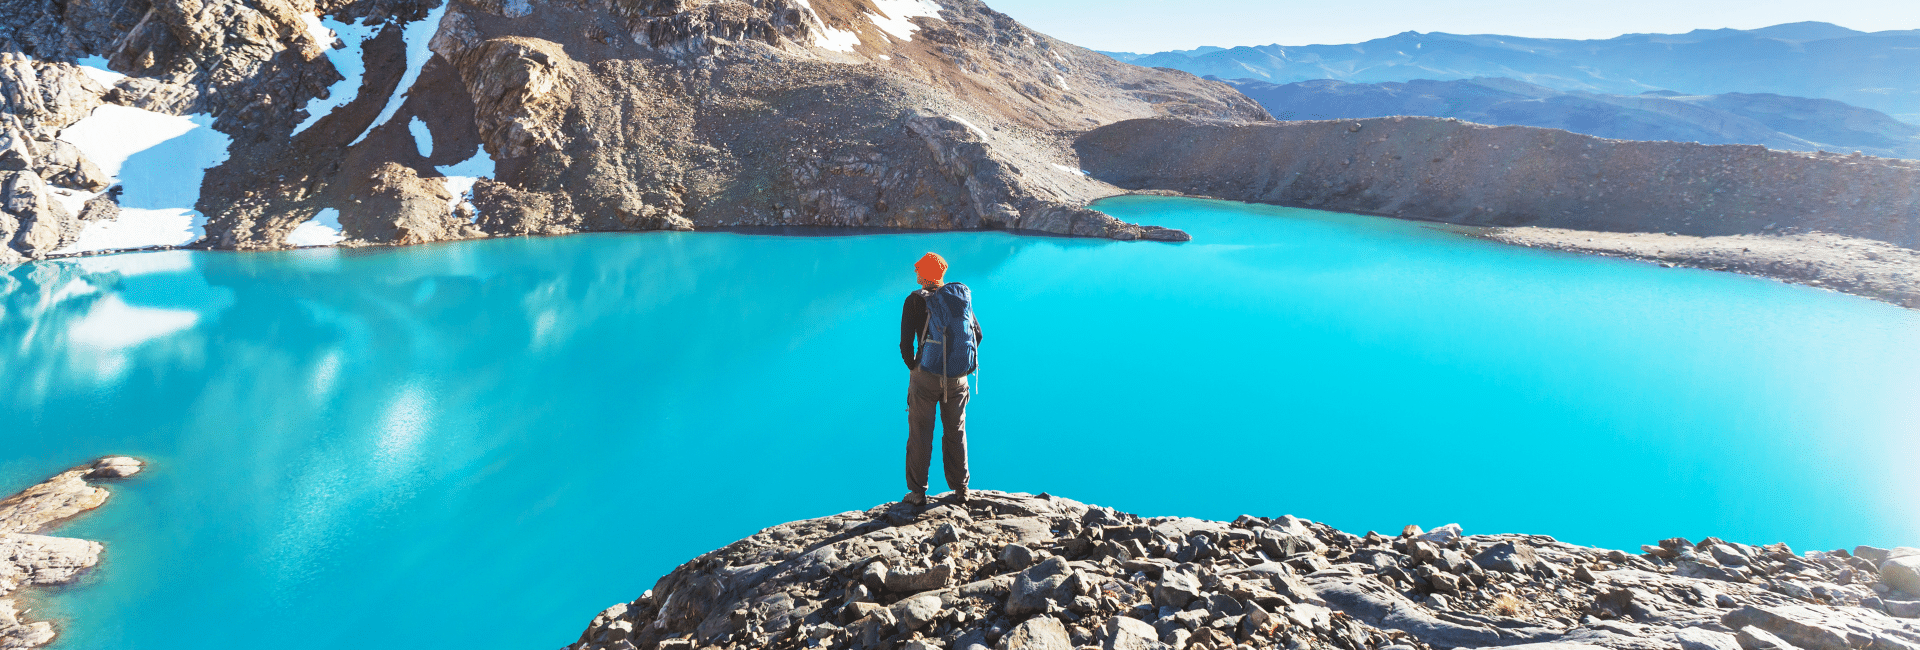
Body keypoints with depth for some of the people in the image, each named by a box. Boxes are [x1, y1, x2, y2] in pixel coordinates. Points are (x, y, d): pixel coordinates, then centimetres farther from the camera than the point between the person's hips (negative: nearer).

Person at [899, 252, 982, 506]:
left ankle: (918, 492, 13)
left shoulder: (915, 300, -8)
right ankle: (960, 489, 23)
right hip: (958, 378, 4)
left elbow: (906, 344, -12)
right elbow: (977, 335, 10)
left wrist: (913, 366, 5)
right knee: (956, 432, 16)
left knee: (920, 434, 8)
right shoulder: (962, 296, 4)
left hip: (926, 376, -3)